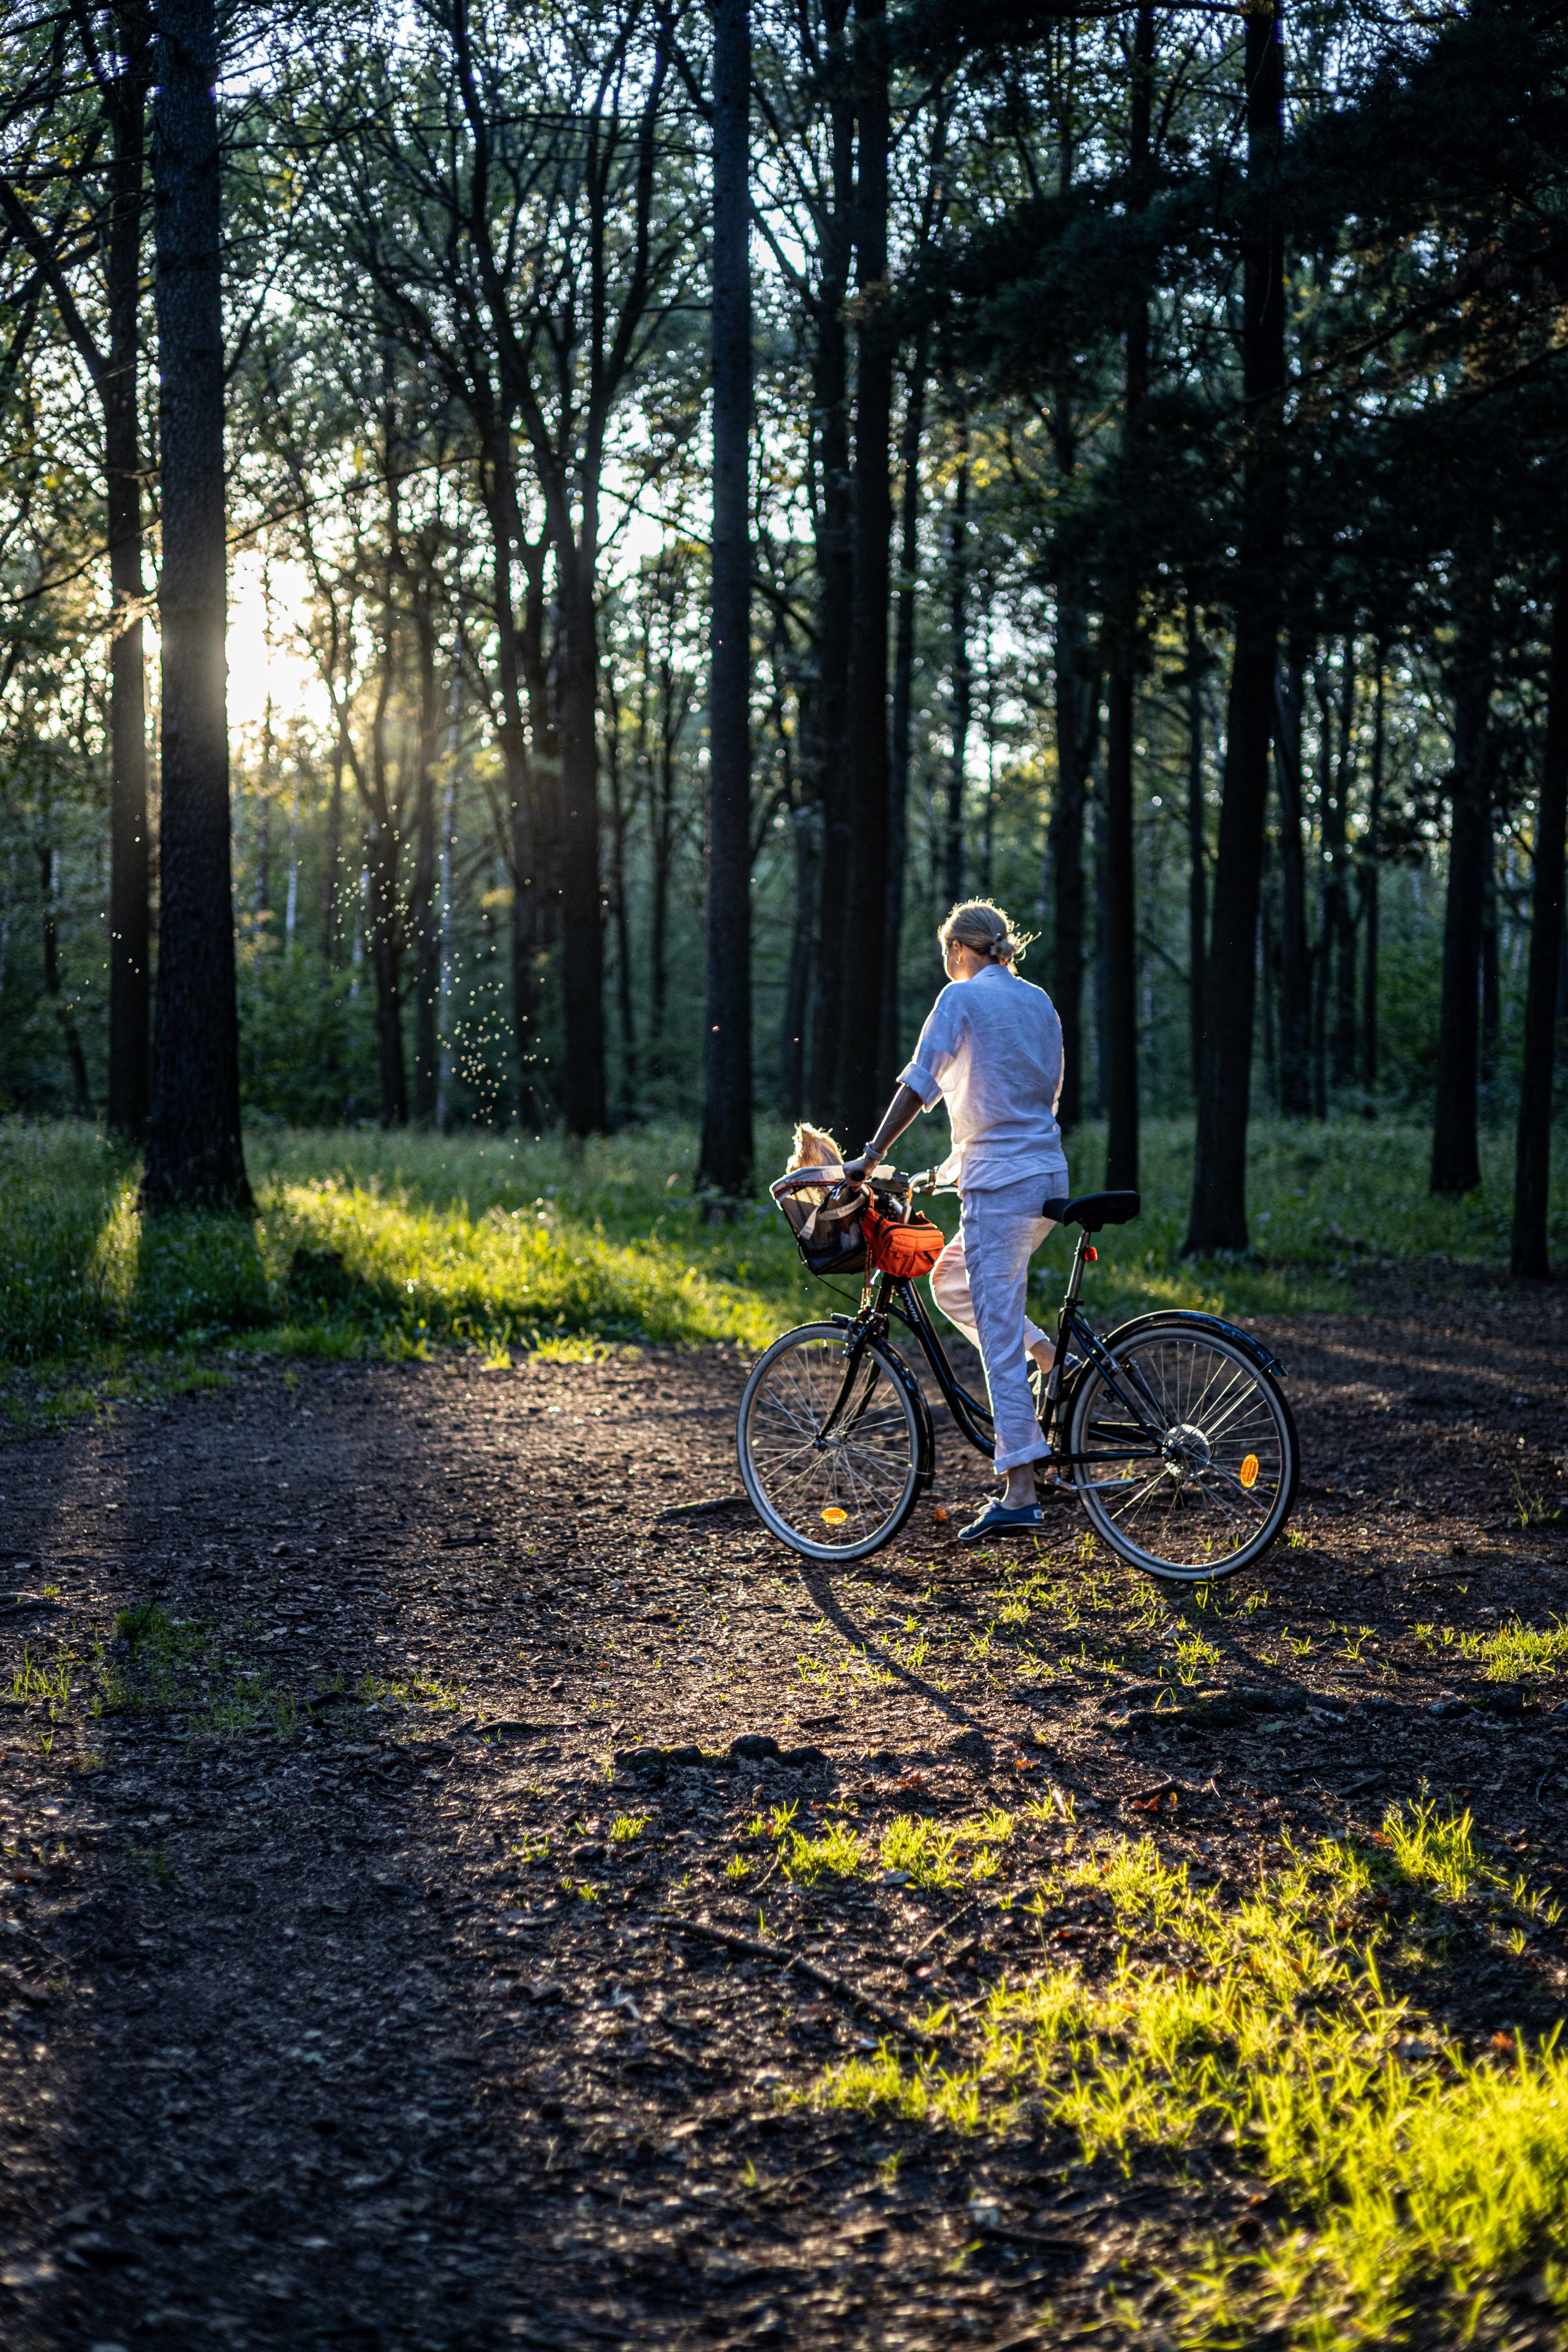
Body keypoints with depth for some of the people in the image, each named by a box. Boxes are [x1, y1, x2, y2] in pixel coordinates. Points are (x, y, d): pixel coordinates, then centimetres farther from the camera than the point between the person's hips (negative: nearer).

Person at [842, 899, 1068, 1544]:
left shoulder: (963, 996, -5)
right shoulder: (1039, 1002, 17)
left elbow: (919, 1084, -12)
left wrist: (869, 1158, -9)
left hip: (1000, 1182, -8)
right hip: (1049, 1174, 8)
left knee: (998, 1334, -7)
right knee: (949, 1281, 25)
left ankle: (1020, 1494, -9)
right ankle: (1054, 1363, 10)